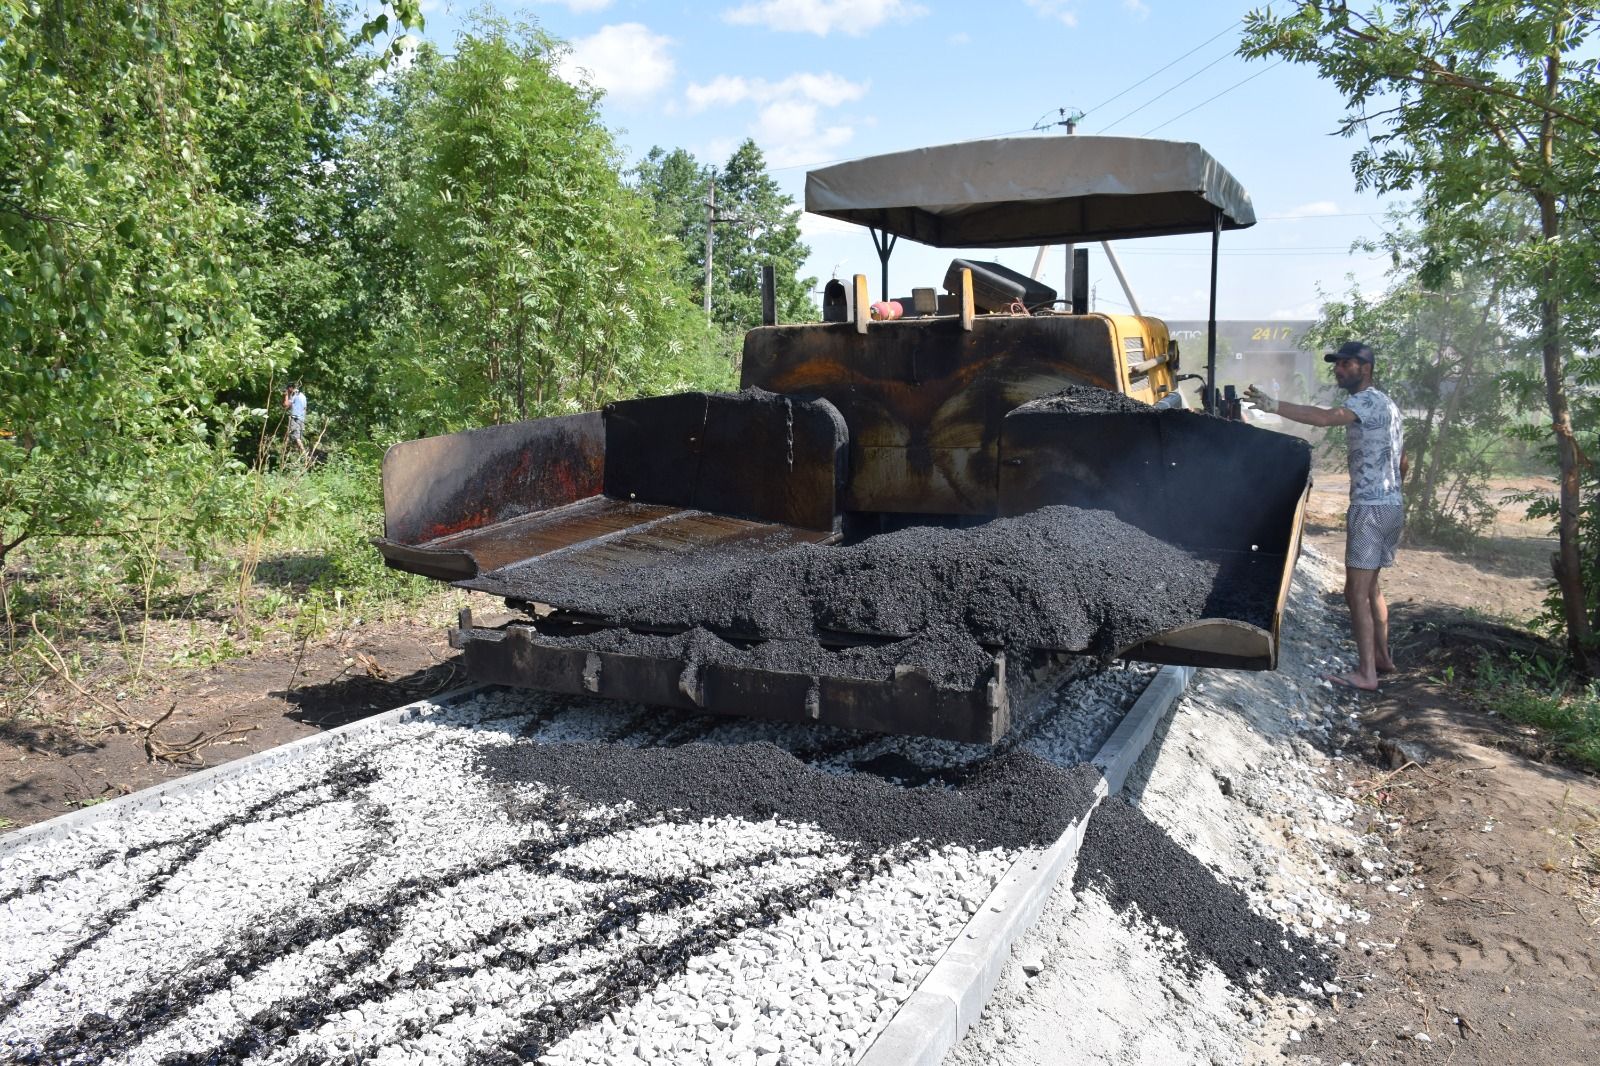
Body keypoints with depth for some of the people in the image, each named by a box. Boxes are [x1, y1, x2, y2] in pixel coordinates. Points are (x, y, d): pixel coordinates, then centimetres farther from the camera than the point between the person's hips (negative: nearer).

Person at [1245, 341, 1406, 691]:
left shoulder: (1367, 401, -13)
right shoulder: (1387, 405, 19)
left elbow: (1324, 417, -34)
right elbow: (1401, 462, 24)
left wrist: (1272, 405, -41)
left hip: (1370, 508, -10)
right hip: (1392, 505, 10)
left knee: (1356, 592, -8)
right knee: (1370, 586, 19)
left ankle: (1366, 673, -6)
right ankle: (1382, 657, 28)